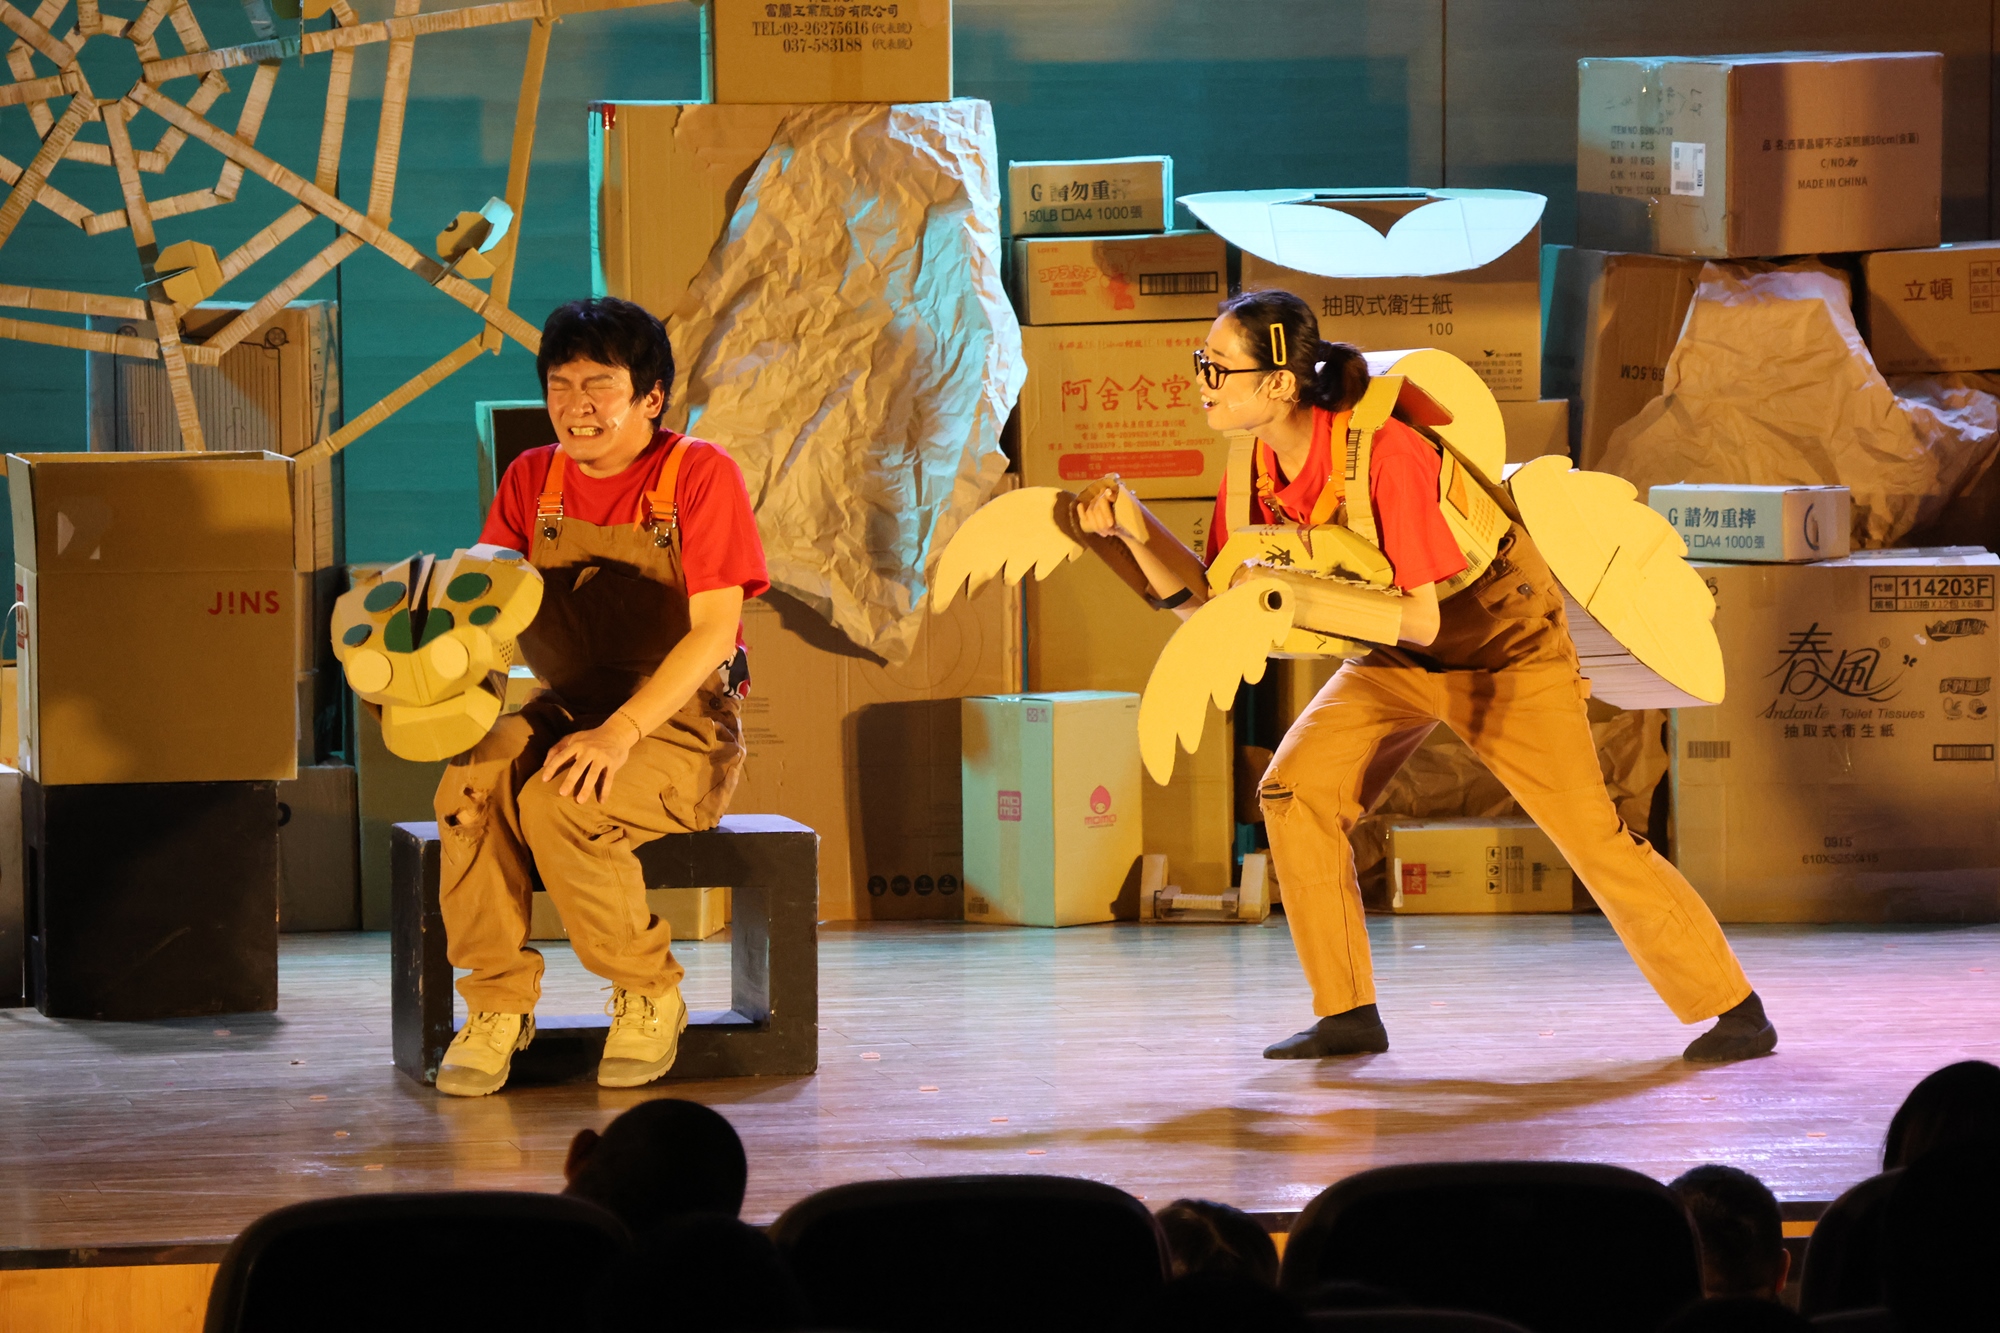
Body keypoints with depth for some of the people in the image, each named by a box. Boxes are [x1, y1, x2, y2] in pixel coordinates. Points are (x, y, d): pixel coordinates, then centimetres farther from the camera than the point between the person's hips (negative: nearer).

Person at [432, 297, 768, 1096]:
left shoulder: (699, 475, -8)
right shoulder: (533, 480, 9)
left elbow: (714, 631, -15)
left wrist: (622, 731, -27)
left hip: (680, 725, -5)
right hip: (565, 712, 5)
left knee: (558, 803, -33)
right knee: (471, 784, -28)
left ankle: (648, 994, -11)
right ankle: (498, 1003, -17)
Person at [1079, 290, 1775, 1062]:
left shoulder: (1386, 457, -35)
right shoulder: (1258, 469, -13)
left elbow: (1420, 617, -34)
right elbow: (1205, 600, -6)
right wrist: (1132, 532, -19)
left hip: (1505, 647, -7)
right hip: (1399, 660, 7)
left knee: (1592, 834, -9)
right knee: (1295, 790, -7)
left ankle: (1735, 1012, 2)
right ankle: (1348, 1017, 3)